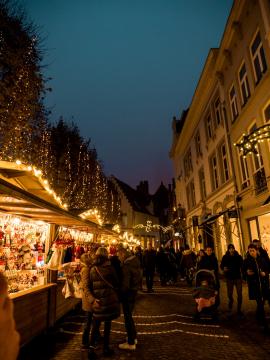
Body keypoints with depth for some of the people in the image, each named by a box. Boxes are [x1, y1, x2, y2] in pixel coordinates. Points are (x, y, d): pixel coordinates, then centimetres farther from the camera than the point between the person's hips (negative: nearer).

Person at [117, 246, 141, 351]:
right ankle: (134, 337, 37)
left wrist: (119, 294, -13)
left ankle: (131, 343, 19)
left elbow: (125, 284, -26)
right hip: (134, 291, 9)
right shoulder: (135, 261, 1)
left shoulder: (126, 266, -26)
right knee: (129, 315, 23)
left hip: (128, 294, -9)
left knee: (128, 317, 6)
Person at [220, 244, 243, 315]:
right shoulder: (225, 257, -2)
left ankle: (239, 309, 17)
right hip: (229, 278, 0)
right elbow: (221, 266, 2)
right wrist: (223, 268, -20)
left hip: (238, 277, 0)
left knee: (239, 294, 1)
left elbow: (242, 266, 1)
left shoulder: (238, 257, -1)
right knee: (229, 294, 4)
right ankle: (231, 300, 39)